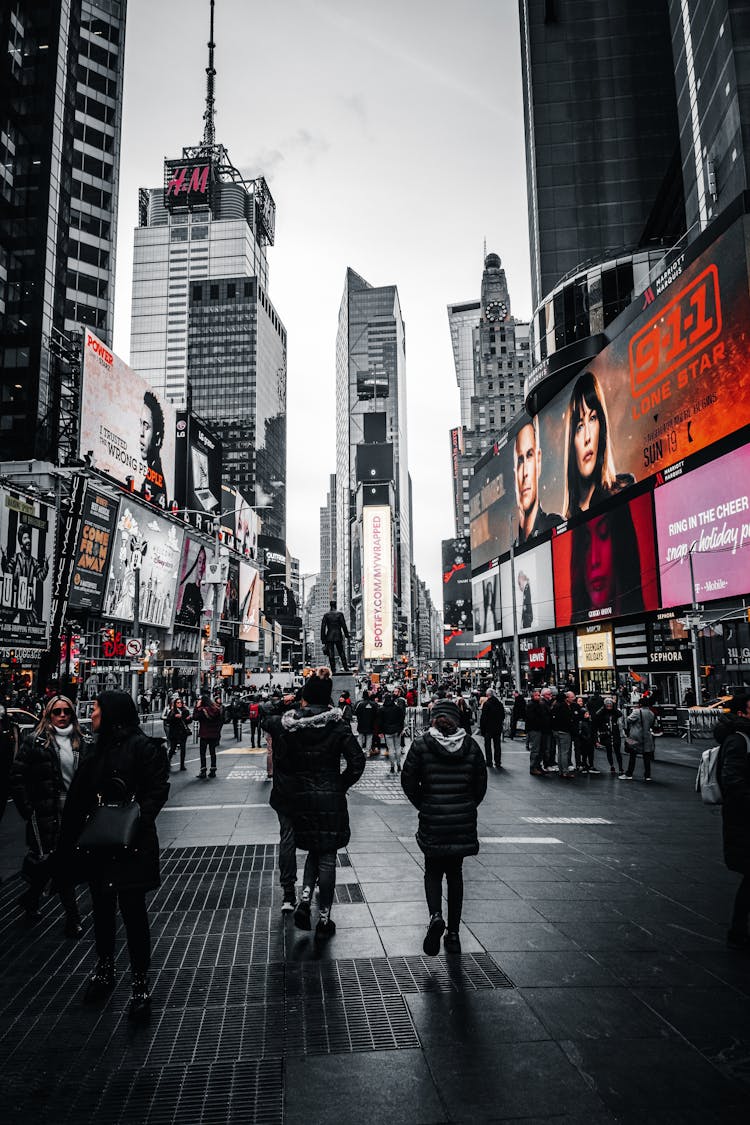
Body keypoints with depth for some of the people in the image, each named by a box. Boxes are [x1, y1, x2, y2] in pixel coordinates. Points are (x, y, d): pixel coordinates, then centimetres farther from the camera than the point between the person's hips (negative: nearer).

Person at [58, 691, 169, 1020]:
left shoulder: (142, 746, -14)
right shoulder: (98, 748, 9)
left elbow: (158, 788, -16)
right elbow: (79, 797, 10)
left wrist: (137, 822, -25)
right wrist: (71, 842, 7)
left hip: (128, 845, -7)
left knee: (133, 912, 2)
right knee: (102, 909, 20)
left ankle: (140, 984, 15)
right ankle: (104, 971, 39)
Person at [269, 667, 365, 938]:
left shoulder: (289, 724, -5)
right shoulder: (337, 725, -12)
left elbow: (281, 760, 4)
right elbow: (357, 761, -13)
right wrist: (341, 785, 0)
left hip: (300, 797, 2)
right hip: (330, 798, -2)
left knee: (313, 850, 21)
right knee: (327, 856, 8)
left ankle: (304, 901, 4)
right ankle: (324, 918, 14)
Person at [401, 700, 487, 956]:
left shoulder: (421, 744, -7)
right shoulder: (470, 745, -1)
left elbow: (408, 780, -6)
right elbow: (481, 784, 3)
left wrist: (424, 806, 7)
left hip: (432, 821, -2)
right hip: (463, 822, 2)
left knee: (433, 871, 14)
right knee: (455, 873, 16)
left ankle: (435, 916, -11)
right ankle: (453, 933, 19)